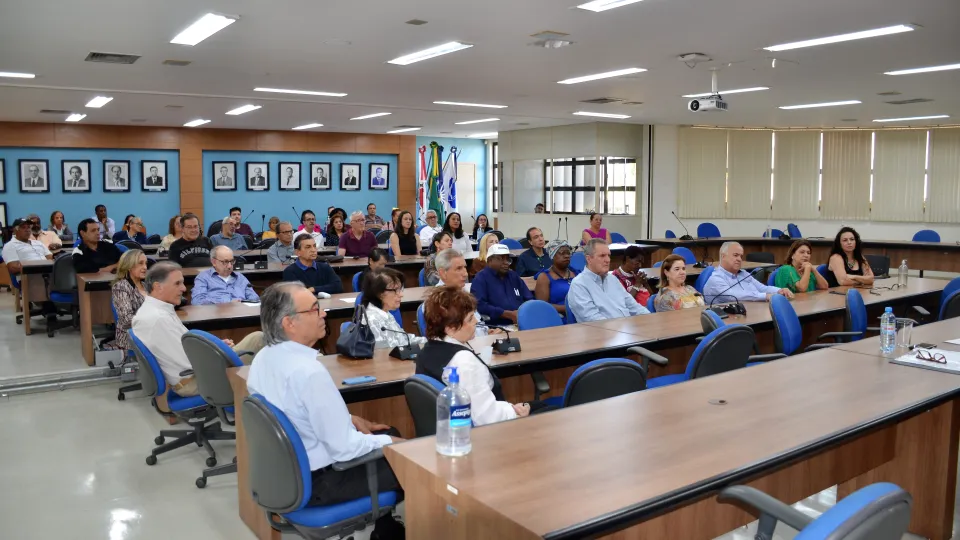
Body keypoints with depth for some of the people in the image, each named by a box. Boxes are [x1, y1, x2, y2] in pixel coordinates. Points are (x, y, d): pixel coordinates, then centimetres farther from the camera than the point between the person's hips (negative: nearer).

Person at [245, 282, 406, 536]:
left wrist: (349, 419, 8)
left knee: (390, 433, 20)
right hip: (316, 481, -9)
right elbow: (344, 448, -26)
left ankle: (384, 524, 31)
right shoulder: (309, 372, -30)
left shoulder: (264, 357, -3)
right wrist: (390, 443, -10)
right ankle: (387, 529, 28)